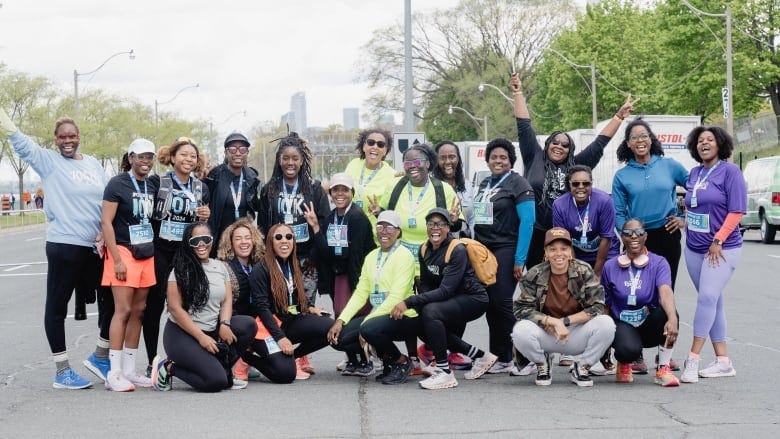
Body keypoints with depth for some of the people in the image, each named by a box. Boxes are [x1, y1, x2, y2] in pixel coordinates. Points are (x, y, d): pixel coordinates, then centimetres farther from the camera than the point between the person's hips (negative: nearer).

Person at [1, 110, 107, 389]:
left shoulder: (93, 164, 13)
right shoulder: (47, 161, -1)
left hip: (96, 247, 5)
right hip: (64, 247, -5)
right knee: (57, 306, 0)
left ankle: (101, 355, 30)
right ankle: (62, 372, 8)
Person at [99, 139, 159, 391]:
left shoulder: (152, 188, 12)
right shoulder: (118, 184, -6)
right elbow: (106, 222, -10)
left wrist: (154, 254, 10)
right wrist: (117, 259, -15)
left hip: (147, 254, 6)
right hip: (123, 251, -6)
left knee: (138, 311, 7)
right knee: (123, 311, -10)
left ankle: (129, 370, 13)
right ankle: (114, 373, -6)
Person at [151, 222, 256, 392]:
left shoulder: (220, 267, 11)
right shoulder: (181, 269, -8)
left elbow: (227, 300, 8)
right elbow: (174, 307, -13)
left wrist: (224, 324, -14)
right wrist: (201, 336, -19)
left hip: (212, 330, 6)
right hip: (182, 334, -6)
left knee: (248, 325, -18)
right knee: (217, 381, -23)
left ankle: (222, 368, -2)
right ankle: (168, 368, 0)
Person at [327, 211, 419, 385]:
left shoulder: (404, 255, -8)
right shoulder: (371, 256, 15)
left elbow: (396, 297, -18)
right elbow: (360, 293, 10)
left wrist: (366, 324, -21)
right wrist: (340, 320, -5)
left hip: (402, 317, -7)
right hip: (377, 316, 7)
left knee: (370, 328, -35)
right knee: (337, 336, -10)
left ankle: (403, 362, -7)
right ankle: (386, 358, 7)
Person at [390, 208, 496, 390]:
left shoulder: (457, 251, -22)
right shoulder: (425, 250, 2)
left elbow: (445, 291, -29)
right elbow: (425, 285, 4)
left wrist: (409, 303, -34)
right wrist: (417, 305, -19)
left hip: (473, 299, -9)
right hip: (453, 302, 9)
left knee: (430, 311, -28)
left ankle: (445, 373, -22)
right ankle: (481, 356, 18)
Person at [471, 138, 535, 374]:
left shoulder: (517, 184, -5)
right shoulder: (484, 184, 16)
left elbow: (527, 221, -12)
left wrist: (520, 259, -17)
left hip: (506, 250, -7)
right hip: (483, 250, 7)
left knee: (501, 302, -13)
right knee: (490, 304, 5)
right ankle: (498, 357, 12)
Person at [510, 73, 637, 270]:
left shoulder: (575, 166, 10)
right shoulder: (534, 159, 7)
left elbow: (599, 144, 12)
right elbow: (524, 127, 6)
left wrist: (619, 116, 10)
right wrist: (518, 93, 5)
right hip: (536, 235, -1)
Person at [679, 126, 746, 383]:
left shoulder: (729, 171, -7)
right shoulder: (694, 174, 12)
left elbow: (737, 211, -12)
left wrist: (718, 240, -17)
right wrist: (685, 222, 9)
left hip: (722, 248, -6)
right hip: (694, 247, 6)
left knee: (708, 298, -15)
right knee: (713, 302, 7)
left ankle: (693, 358, -14)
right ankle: (723, 361, 11)